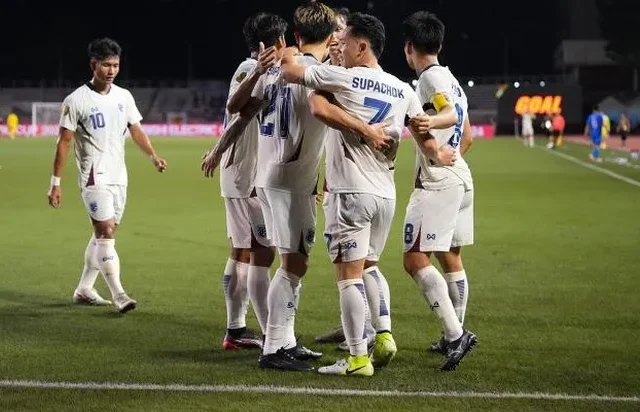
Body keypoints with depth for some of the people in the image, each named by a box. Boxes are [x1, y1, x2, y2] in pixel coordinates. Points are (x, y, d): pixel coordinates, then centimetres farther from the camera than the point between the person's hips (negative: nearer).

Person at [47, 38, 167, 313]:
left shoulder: (124, 97, 8)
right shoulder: (76, 100, -8)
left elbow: (136, 131, 13)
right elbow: (64, 142, -5)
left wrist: (153, 156, -5)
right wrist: (56, 182, -7)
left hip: (118, 177, 6)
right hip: (94, 177, -6)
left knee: (103, 235, 11)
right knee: (106, 233, -14)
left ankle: (84, 290, 22)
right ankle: (118, 295, -15)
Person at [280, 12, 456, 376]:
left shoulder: (342, 78, -8)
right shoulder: (403, 91, 8)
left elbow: (291, 72, 0)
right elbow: (427, 141, 11)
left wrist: (286, 54, 21)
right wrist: (439, 156, 32)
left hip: (349, 192, -6)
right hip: (386, 194, 6)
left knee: (350, 274, -3)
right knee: (370, 266, 22)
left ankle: (358, 358, -3)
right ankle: (384, 335, 11)